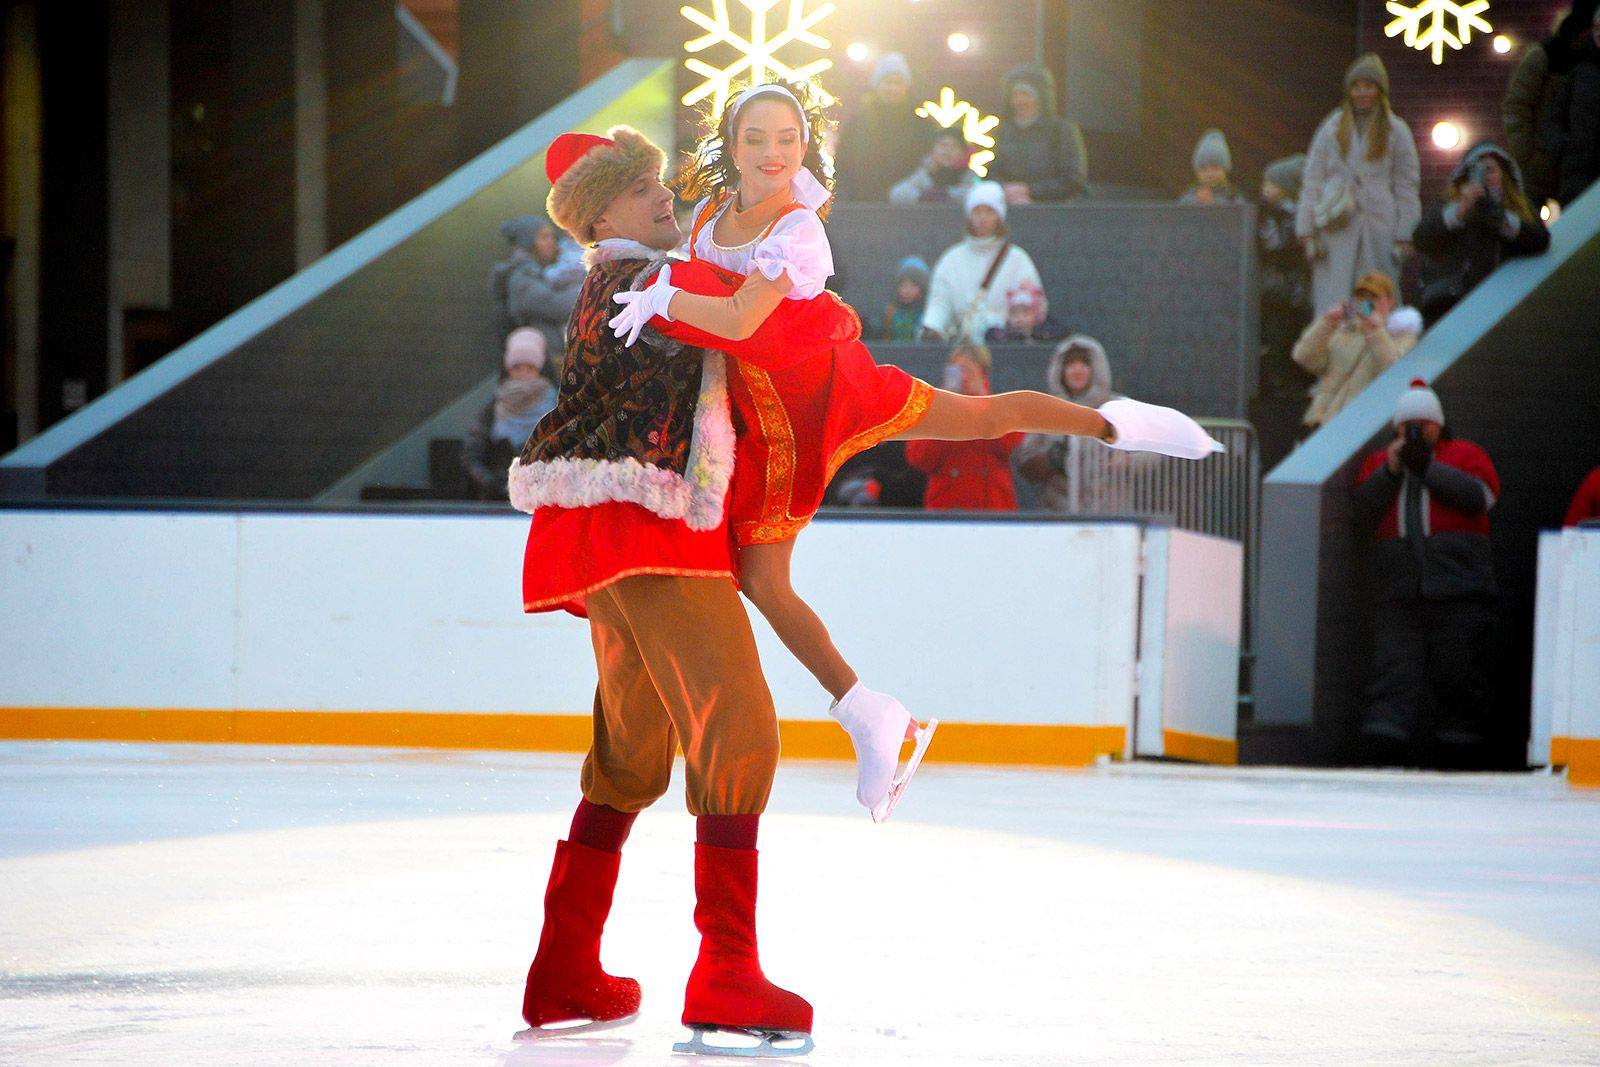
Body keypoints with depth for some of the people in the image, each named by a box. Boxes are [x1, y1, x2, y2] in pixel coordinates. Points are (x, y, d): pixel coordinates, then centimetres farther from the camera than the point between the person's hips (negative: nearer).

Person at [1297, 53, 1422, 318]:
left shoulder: (1396, 131, 7)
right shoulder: (1332, 128, 9)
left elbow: (1407, 186, 6)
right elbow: (1313, 180, 8)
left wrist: (1404, 236, -1)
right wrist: (1307, 231, 1)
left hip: (1379, 229, -1)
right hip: (1336, 231, 1)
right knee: (1332, 301, -7)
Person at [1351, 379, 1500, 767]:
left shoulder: (1465, 455, 12)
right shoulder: (1379, 462, 21)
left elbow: (1479, 495, -7)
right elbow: (1363, 509, 7)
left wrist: (1427, 467, -10)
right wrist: (1390, 471, -6)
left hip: (1459, 588, -2)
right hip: (1399, 590, 2)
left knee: (1455, 668, -4)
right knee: (1395, 666, -12)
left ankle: (1460, 735, 7)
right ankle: (1388, 730, -24)